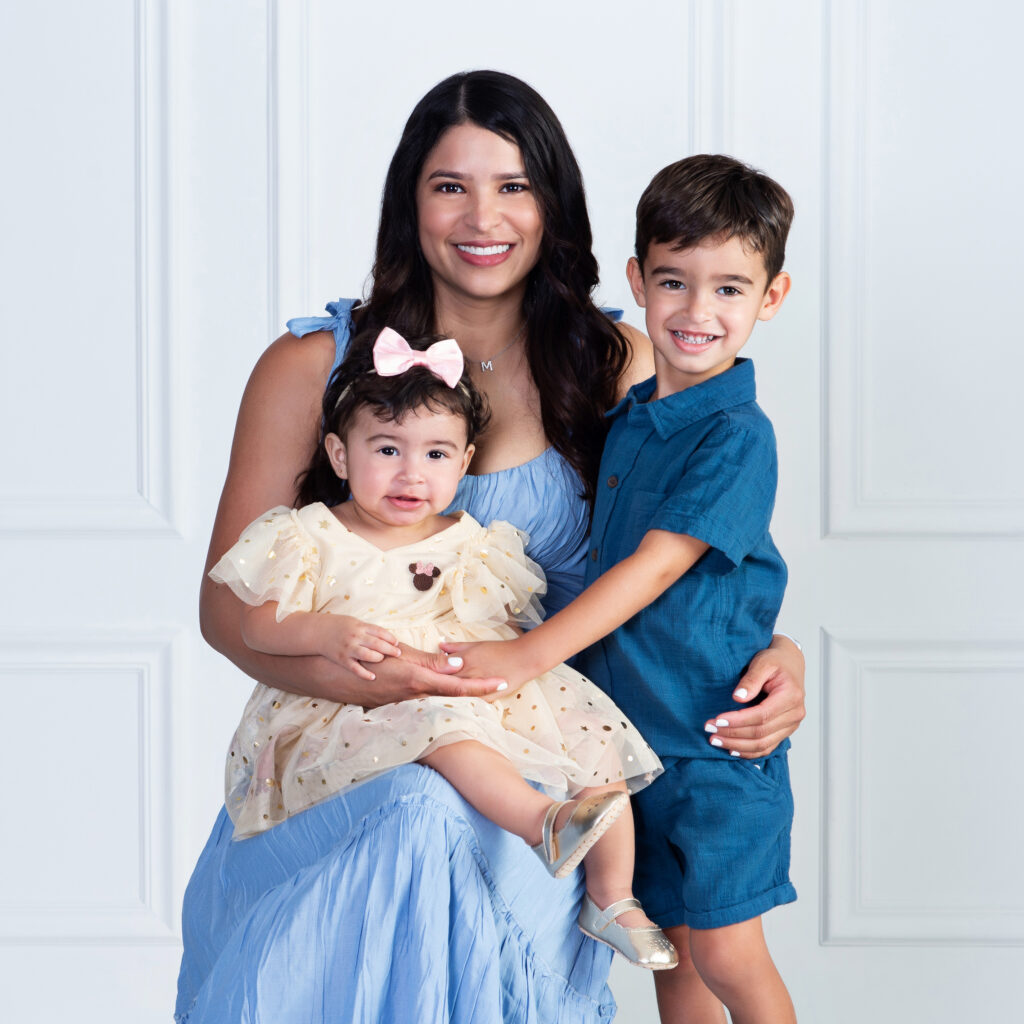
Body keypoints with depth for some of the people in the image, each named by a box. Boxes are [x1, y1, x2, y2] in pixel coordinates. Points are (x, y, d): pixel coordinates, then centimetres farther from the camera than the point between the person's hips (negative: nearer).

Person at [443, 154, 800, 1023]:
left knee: (725, 953, -1)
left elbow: (656, 565, -22)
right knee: (667, 944, 15)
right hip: (625, 720, 7)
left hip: (712, 736, -7)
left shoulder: (738, 436, -17)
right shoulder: (628, 416, 7)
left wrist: (527, 655, -24)